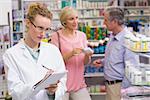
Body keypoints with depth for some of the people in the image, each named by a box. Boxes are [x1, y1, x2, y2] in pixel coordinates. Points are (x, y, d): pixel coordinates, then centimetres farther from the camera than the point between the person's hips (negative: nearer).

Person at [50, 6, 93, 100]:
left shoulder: (82, 35, 6)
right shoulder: (56, 36, -8)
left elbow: (85, 62, 9)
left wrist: (87, 55, -12)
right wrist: (71, 53, -22)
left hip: (79, 84, 4)